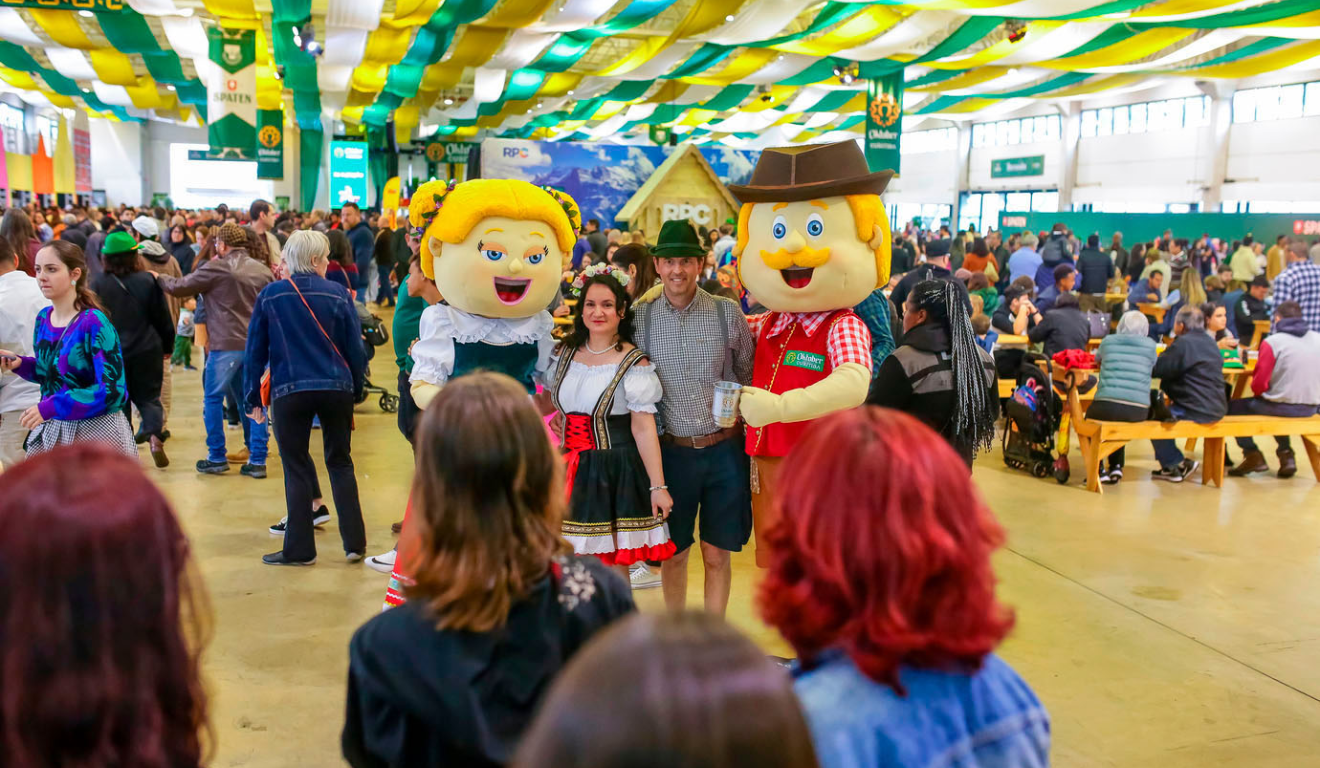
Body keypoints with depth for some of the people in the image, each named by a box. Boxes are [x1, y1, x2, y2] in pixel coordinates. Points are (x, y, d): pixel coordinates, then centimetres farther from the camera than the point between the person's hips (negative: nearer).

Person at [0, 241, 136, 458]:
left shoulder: (94, 323, -19)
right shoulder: (43, 319, 3)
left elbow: (111, 390, -24)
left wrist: (50, 407, -26)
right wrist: (20, 363, -3)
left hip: (95, 431, -6)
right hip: (51, 431, 7)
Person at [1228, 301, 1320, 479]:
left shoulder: (1272, 342, -12)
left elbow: (1258, 384, -11)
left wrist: (1263, 395, 10)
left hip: (1282, 406, -6)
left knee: (1233, 407, 15)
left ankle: (1253, 456, 13)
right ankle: (1286, 454, 30)